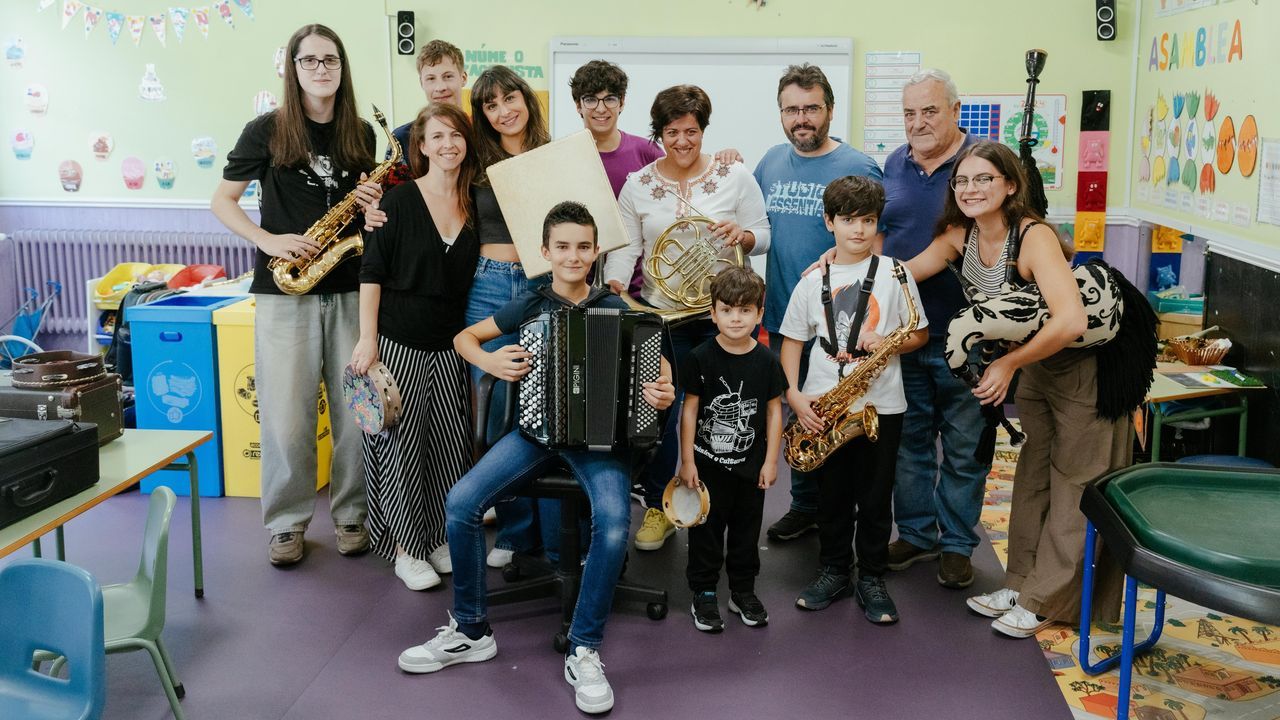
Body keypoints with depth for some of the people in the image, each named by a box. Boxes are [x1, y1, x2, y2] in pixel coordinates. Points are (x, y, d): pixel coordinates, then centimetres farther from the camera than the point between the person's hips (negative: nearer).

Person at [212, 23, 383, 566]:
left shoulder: (361, 134, 9)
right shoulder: (268, 130, 0)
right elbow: (221, 201, 3)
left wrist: (371, 207, -3)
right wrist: (269, 241, -13)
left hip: (351, 291, 3)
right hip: (283, 291, -2)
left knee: (356, 412, 4)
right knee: (286, 416, -1)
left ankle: (352, 512, 22)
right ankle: (287, 522, 17)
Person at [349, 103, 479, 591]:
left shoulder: (474, 204, 5)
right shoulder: (399, 200, -7)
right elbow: (371, 273, -7)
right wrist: (367, 339, -12)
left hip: (448, 347, 4)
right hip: (397, 344, -4)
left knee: (450, 442, 8)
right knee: (401, 444, 2)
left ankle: (441, 540, 24)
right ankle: (405, 549, 15)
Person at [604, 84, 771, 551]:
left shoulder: (734, 176, 0)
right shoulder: (638, 185, 4)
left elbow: (763, 237, 2)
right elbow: (625, 246, 1)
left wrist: (741, 235, -19)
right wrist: (615, 282, -18)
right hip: (659, 314, 1)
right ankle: (657, 509, 18)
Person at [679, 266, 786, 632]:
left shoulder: (767, 361, -4)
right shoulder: (700, 358, -9)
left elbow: (774, 410, 2)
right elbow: (690, 409, -6)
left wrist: (771, 460, 0)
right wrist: (687, 461, -7)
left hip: (750, 465, 2)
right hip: (707, 463, -2)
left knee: (747, 530, 14)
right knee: (706, 529, 7)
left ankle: (743, 591, 29)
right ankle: (704, 593, 21)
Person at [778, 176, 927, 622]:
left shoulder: (893, 273, 0)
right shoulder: (813, 281, 4)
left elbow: (919, 334, 4)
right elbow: (792, 341, 7)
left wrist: (887, 342, -16)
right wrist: (794, 395, -5)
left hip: (881, 405, -1)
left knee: (875, 497, 7)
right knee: (831, 494, 12)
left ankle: (872, 580, 22)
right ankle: (833, 571, 28)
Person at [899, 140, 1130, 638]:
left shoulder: (1034, 237, -30)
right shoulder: (960, 236, -6)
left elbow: (1071, 321, -39)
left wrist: (1008, 364, -31)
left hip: (1087, 367, -8)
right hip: (1036, 366, 8)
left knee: (1073, 487, 3)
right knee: (1032, 478, 15)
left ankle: (1046, 602, 12)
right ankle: (1021, 584, 26)